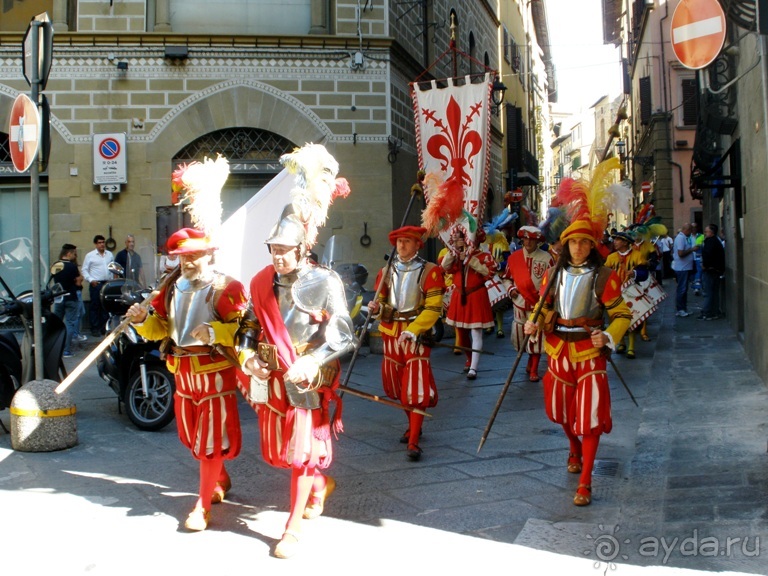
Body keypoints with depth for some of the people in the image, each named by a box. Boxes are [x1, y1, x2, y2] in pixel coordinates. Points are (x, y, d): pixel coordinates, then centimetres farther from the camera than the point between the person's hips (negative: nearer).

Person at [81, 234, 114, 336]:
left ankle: (104, 328, 15)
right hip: (95, 284, -4)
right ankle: (95, 329, 2)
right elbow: (84, 270, 1)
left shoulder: (110, 254, 13)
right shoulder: (90, 255, 1)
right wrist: (91, 280, -11)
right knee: (95, 307, -2)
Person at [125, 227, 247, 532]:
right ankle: (220, 480, 42)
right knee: (191, 435, 19)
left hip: (215, 370, -7)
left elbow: (245, 327, -20)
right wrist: (142, 320, -9)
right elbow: (160, 327, 11)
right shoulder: (171, 287, 9)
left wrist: (214, 332, -33)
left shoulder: (226, 288, -12)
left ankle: (203, 505, 8)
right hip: (182, 370, 7)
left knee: (211, 438, -2)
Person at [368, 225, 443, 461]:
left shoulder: (430, 271, -6)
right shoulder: (387, 271, 10)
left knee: (416, 387, -11)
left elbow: (433, 308, -11)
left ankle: (413, 442, -10)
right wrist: (376, 307, -5)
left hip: (416, 334, -5)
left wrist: (412, 330, -21)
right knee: (397, 385, 14)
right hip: (390, 333, 5)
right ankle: (413, 425, 35)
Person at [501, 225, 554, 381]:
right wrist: (510, 289, -5)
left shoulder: (546, 258, -6)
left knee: (536, 335, -3)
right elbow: (506, 277, 13)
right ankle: (531, 359, 35)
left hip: (539, 303, -3)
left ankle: (534, 370, 7)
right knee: (521, 333, 9)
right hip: (520, 303, 3)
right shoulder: (513, 257, 2)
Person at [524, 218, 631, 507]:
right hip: (558, 350, 4)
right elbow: (543, 308, 14)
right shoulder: (553, 274, 4)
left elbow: (622, 314, -7)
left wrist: (608, 336, -24)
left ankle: (585, 483, 0)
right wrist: (533, 324, -7)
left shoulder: (604, 276, -9)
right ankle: (575, 449, 51)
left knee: (590, 415, -7)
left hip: (589, 351, -4)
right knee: (562, 409, 18)